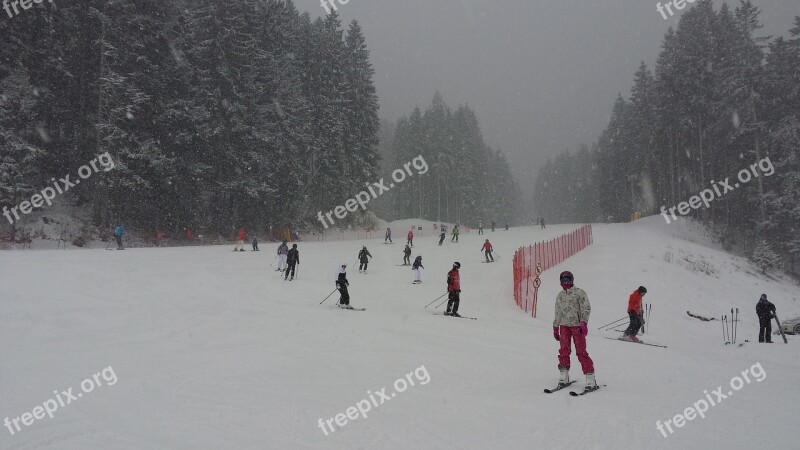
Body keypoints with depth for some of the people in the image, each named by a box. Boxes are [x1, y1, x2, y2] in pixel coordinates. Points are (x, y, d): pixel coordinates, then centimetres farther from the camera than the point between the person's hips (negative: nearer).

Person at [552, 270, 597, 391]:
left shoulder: (579, 293, 0)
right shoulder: (560, 295, 18)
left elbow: (586, 308, -6)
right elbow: (557, 313, 24)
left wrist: (584, 322, -18)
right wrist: (555, 328, 22)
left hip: (577, 325, -5)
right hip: (564, 326, 5)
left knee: (581, 352, -9)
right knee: (564, 350, -1)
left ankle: (590, 379, -6)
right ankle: (564, 376, 8)